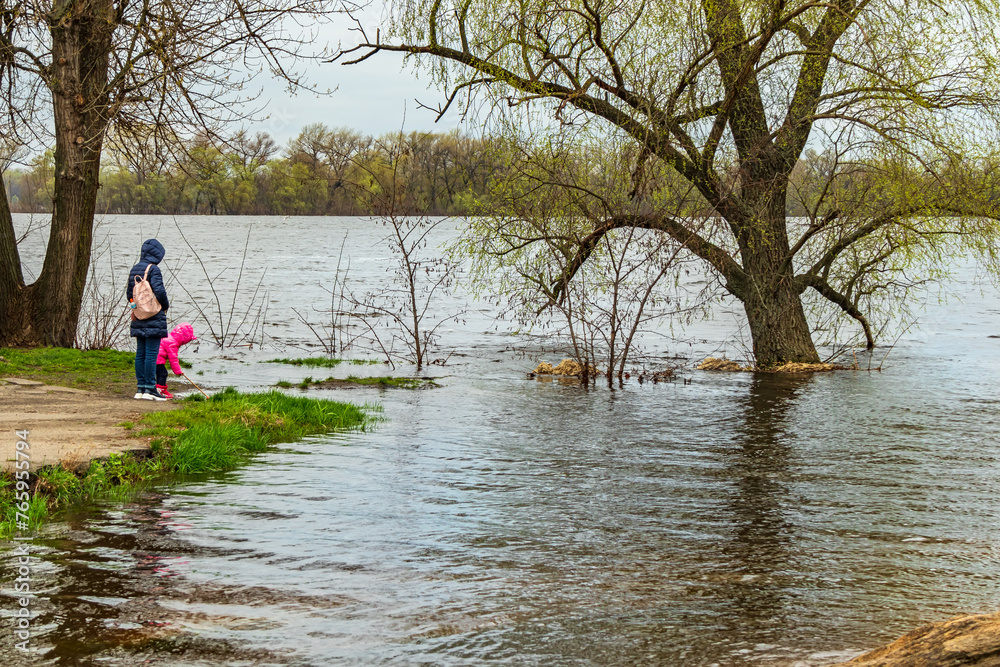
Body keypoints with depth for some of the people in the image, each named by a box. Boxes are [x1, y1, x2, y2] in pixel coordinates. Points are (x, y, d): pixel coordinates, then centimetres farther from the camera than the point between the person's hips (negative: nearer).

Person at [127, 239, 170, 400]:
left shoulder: (134, 270, 12)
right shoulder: (153, 269, -11)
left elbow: (129, 293, 16)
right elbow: (159, 290, -19)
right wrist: (166, 304, -2)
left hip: (138, 318, 8)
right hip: (154, 317, -8)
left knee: (140, 353, 10)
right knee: (152, 353, -6)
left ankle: (140, 388, 12)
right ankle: (149, 389, -6)